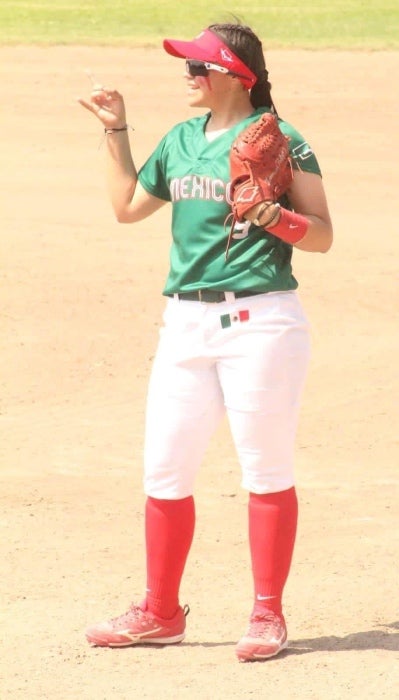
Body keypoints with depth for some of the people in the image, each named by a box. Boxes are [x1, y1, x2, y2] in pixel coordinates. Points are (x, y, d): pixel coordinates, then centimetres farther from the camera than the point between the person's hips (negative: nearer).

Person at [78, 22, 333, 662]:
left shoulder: (279, 139, -6)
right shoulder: (180, 141, 15)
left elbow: (322, 236, -6)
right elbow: (127, 206, 27)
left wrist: (280, 220, -24)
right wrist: (116, 133, 22)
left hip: (260, 322, -7)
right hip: (186, 326, 7)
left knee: (267, 471, 0)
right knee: (164, 470, 7)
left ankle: (268, 615, 8)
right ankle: (160, 613, 18)